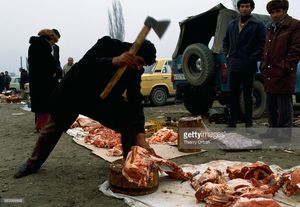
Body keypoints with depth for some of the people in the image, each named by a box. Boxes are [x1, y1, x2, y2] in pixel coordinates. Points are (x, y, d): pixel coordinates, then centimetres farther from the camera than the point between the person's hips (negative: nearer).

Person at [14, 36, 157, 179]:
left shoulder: (135, 71, -17)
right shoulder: (107, 45, -27)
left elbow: (136, 102, -20)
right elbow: (85, 64, -39)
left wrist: (140, 135, -31)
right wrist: (114, 61, -55)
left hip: (104, 99, 3)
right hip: (74, 93, -2)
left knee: (130, 122, -14)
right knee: (53, 128, 11)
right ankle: (33, 163, 34)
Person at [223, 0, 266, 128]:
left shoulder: (258, 25, -3)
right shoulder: (232, 24, 12)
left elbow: (263, 44, -8)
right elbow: (226, 41, 22)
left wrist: (253, 58, -13)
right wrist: (228, 55, 10)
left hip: (248, 67, -4)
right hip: (234, 66, 4)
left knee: (247, 96, 4)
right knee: (233, 95, 9)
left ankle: (249, 123, 16)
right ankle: (232, 122, 17)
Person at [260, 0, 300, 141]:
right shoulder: (270, 28, 19)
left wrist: (286, 67, -15)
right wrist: (264, 67, 14)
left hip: (283, 76, -8)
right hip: (269, 74, 8)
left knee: (284, 106, -1)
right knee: (271, 105, 15)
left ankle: (285, 133, 9)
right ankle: (273, 129, 27)